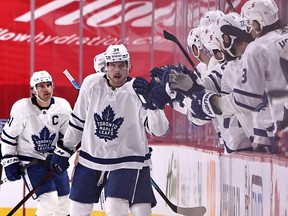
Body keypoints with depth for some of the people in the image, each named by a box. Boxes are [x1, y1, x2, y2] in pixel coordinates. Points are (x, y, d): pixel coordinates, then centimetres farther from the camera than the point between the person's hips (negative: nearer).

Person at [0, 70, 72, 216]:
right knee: (49, 201, -19)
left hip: (54, 159, 5)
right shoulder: (22, 108, -18)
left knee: (64, 203, 11)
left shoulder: (63, 106, -8)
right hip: (31, 161, -5)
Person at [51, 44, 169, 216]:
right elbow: (78, 119, 9)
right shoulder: (91, 84, -6)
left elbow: (160, 130, -23)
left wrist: (150, 102, -38)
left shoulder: (137, 91, -16)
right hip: (91, 159, 4)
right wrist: (64, 149, 12)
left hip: (127, 161, -4)